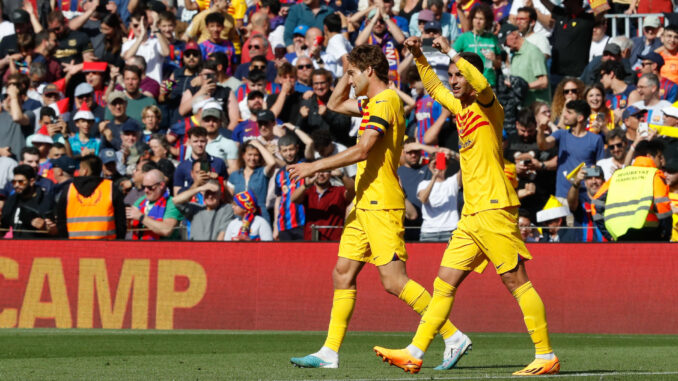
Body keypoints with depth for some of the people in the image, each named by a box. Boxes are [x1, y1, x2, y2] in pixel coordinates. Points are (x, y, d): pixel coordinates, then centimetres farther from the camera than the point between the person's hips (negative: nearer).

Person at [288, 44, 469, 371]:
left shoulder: (385, 102, -14)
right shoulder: (373, 102, 17)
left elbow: (362, 150, -23)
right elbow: (335, 105, 34)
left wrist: (315, 166, -19)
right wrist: (349, 69, 19)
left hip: (381, 204, -10)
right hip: (365, 204, 10)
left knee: (393, 280, -13)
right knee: (343, 274, 7)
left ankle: (454, 337, -10)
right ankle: (330, 353, 9)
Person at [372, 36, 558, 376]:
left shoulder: (487, 106, -6)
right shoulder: (461, 108, 18)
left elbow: (482, 85, -29)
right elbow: (434, 87, 35)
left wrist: (452, 52, -24)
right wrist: (418, 56, 23)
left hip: (494, 210, -9)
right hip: (471, 216, 9)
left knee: (517, 282, -8)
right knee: (444, 283, 6)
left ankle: (547, 357, -6)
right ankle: (415, 354, 5)